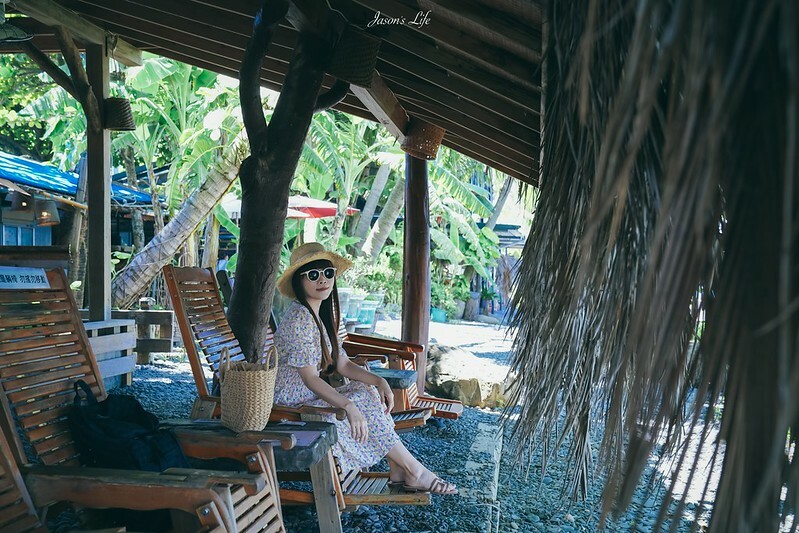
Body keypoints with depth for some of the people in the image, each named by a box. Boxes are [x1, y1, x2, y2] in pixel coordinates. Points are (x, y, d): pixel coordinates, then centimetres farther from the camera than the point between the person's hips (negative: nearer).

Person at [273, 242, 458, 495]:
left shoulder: (321, 315, 10)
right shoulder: (299, 316, -20)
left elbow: (343, 364, 8)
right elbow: (310, 377, -25)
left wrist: (379, 381, -7)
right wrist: (349, 406, -34)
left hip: (310, 398, 9)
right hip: (292, 407, -9)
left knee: (368, 392, 1)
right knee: (365, 404, -11)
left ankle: (398, 471, 0)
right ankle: (415, 471, 1)